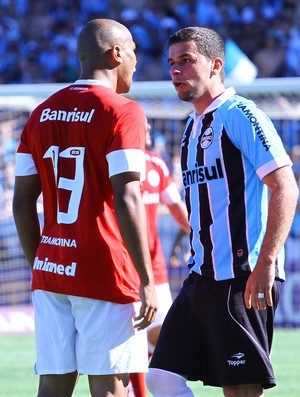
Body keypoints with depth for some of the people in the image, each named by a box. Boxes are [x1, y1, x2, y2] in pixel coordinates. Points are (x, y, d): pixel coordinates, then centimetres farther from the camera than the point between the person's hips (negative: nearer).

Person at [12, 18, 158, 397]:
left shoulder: (41, 115, 12)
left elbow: (22, 202, 12)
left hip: (50, 272, 6)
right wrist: (146, 281, -15)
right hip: (105, 277, -6)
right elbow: (127, 201, -16)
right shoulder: (122, 113, -9)